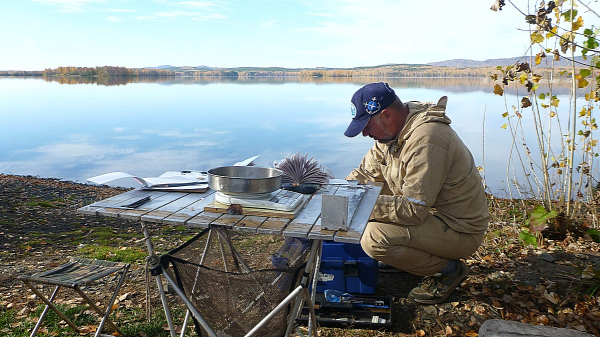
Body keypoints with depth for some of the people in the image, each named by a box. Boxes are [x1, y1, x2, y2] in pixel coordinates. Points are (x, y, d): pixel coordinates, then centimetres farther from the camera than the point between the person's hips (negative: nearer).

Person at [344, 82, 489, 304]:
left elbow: (413, 210, -30)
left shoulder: (425, 140, -28)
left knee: (374, 239, -25)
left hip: (460, 231, -9)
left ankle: (448, 269, -2)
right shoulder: (392, 132, 2)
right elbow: (364, 174, 9)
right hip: (432, 212, 10)